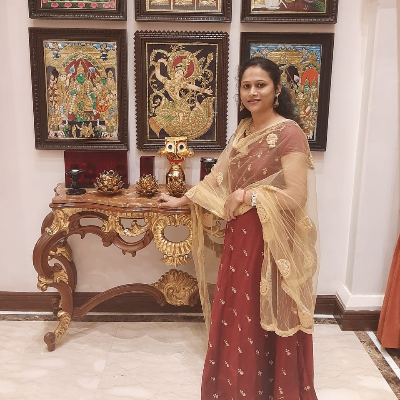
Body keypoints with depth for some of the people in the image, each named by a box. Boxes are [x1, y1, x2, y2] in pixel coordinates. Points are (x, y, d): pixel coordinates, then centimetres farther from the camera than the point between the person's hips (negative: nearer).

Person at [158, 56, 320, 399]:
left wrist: (247, 195, -17)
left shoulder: (289, 133, -16)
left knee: (268, 327, 8)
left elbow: (296, 196, -21)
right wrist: (181, 201, 17)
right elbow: (220, 177, 14)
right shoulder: (244, 129, 8)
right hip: (240, 239, 8)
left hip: (272, 242, -7)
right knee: (237, 319, 19)